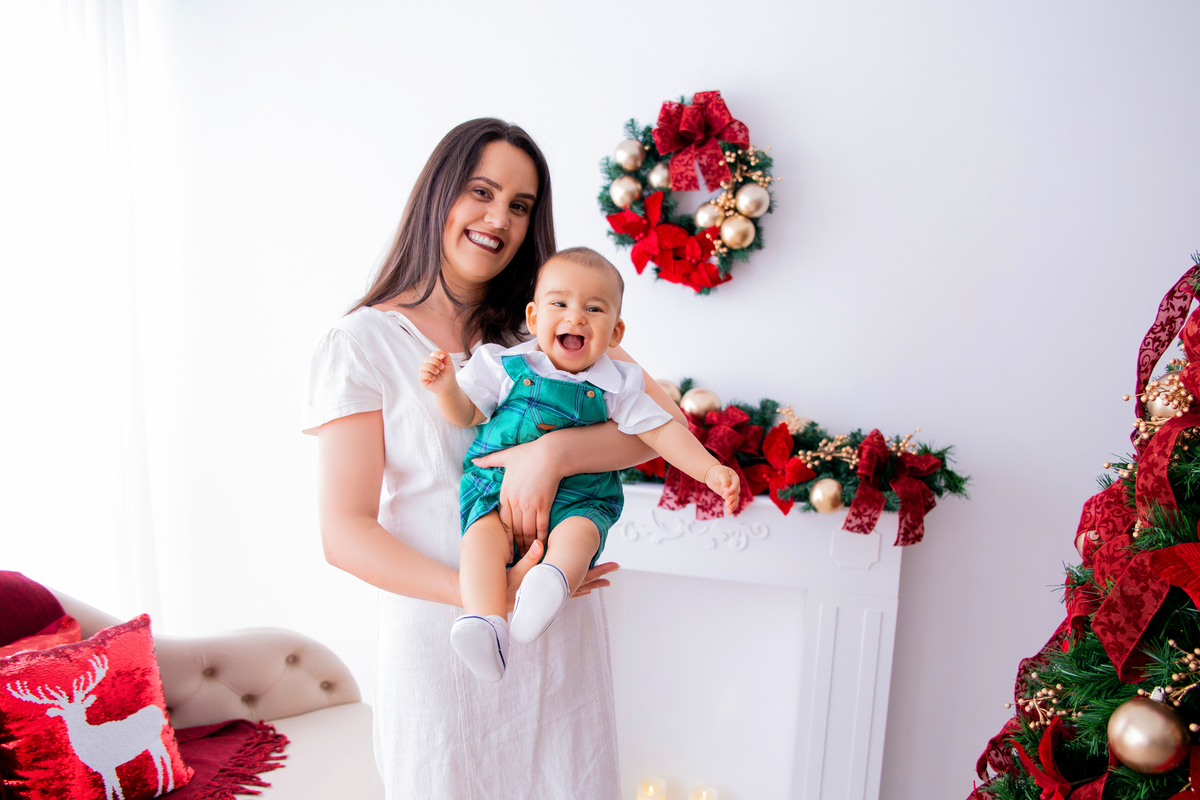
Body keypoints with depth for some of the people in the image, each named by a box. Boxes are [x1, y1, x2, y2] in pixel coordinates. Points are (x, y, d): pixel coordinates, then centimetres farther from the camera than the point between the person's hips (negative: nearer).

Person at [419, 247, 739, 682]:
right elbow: (466, 413, 9)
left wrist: (710, 470, -7)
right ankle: (485, 621, -41)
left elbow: (661, 430, 4)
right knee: (485, 533, -29)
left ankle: (552, 581, -55)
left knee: (578, 532, -32)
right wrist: (447, 389, -14)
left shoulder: (615, 385, 5)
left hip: (576, 496, 0)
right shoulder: (507, 365, 4)